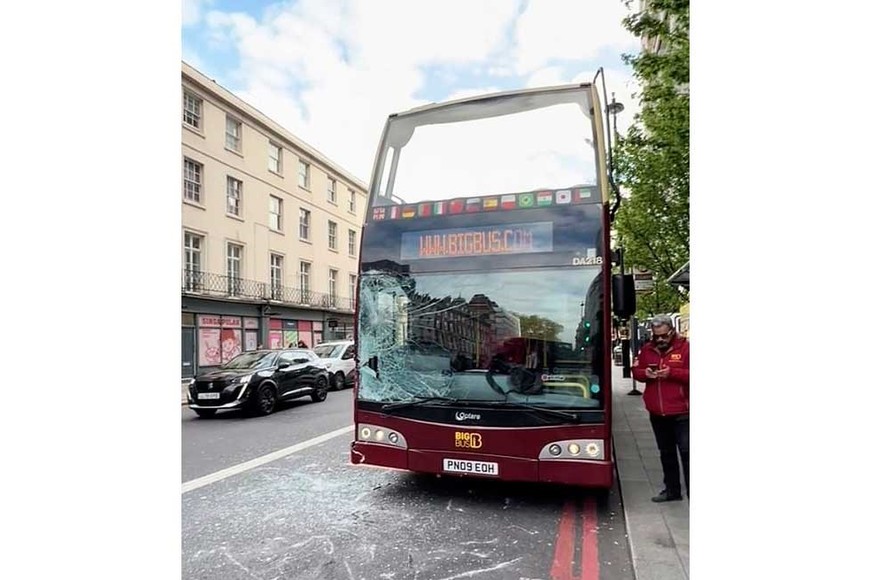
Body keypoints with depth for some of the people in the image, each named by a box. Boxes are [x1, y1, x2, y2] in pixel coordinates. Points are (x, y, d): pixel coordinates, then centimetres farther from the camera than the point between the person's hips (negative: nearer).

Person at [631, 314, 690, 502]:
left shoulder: (685, 347, -7)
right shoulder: (647, 349, 8)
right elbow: (635, 371, 13)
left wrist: (672, 372, -23)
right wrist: (645, 373, -8)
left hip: (681, 413, -5)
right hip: (657, 413, 5)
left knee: (686, 452, -4)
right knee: (666, 452, 16)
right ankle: (672, 490, 28)